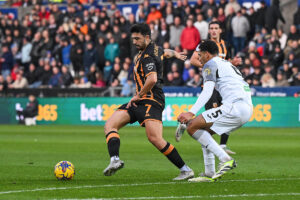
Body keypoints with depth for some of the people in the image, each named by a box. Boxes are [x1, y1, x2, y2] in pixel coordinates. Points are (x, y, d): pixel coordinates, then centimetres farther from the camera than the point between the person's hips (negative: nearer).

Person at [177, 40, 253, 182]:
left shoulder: (210, 64, 4)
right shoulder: (228, 64, 31)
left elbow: (207, 92, -11)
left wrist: (191, 112, -19)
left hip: (234, 106, -9)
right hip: (248, 108, 9)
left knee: (192, 127, -9)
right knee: (204, 131, 20)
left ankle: (226, 159, -15)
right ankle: (209, 174, 12)